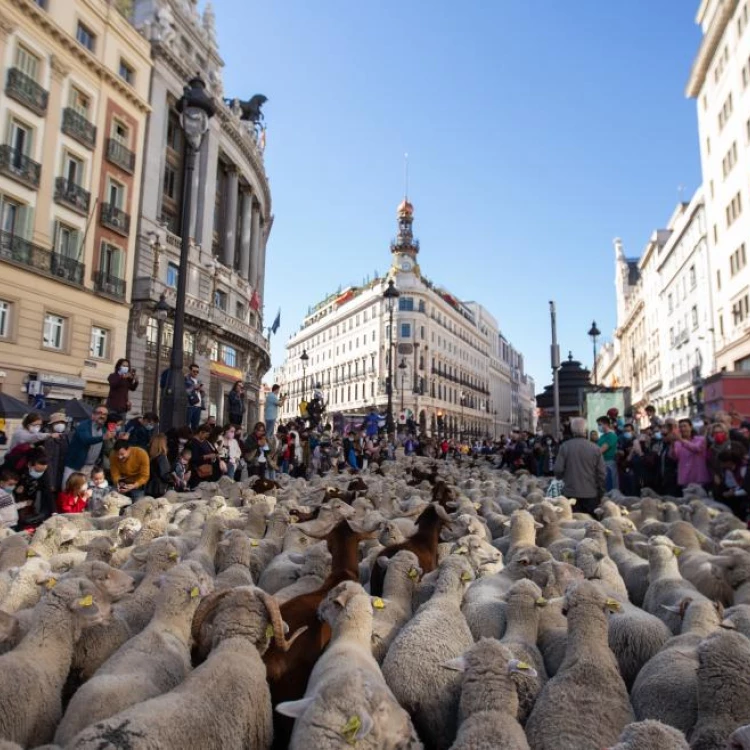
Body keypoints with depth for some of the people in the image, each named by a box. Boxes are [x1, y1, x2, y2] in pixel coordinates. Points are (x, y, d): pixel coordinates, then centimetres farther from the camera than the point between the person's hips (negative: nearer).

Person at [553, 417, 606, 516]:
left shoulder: (565, 447, -9)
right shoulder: (595, 448, -7)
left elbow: (558, 470, -10)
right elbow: (602, 473, -4)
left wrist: (563, 479, 14)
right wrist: (600, 493, 11)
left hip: (571, 493, -1)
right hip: (591, 494, 1)